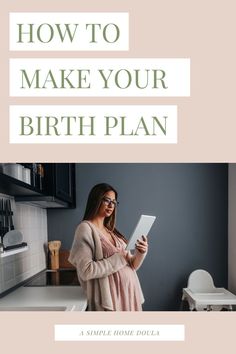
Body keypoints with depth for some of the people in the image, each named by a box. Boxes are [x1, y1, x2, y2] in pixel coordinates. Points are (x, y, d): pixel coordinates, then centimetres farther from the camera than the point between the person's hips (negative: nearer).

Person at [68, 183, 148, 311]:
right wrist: (119, 258, -16)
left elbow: (130, 265, 11)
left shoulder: (112, 231, 12)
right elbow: (86, 271, -18)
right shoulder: (86, 228, -9)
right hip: (109, 298, -7)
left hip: (128, 295, 7)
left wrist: (140, 253, -8)